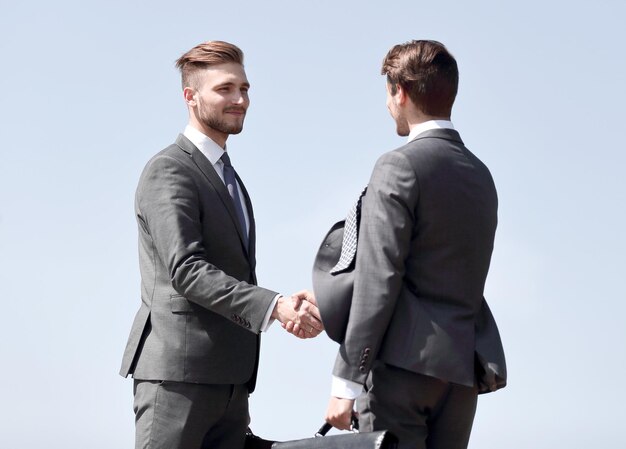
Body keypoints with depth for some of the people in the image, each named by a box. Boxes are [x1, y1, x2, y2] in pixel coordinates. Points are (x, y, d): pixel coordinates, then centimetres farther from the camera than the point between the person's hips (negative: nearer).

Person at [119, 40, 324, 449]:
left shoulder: (228, 178, 22)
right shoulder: (168, 172, -7)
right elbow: (186, 270, -19)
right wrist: (275, 306, -27)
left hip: (230, 383, 9)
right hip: (177, 375, -9)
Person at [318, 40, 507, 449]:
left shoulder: (400, 166, -8)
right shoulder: (480, 174, 17)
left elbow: (380, 280, -14)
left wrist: (346, 382, -12)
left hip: (405, 364, -8)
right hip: (463, 371, 8)